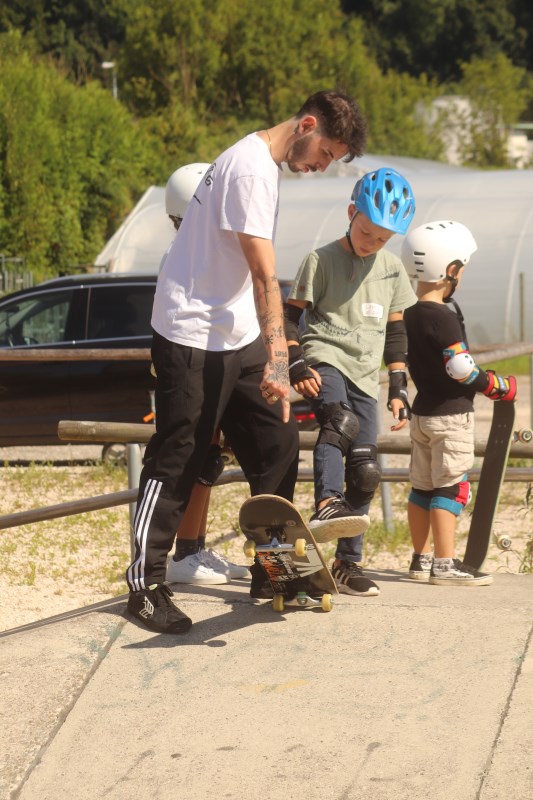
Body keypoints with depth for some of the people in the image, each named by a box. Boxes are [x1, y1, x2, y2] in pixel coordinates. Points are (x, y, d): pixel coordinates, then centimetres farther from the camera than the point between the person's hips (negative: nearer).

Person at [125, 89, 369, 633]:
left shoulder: (261, 161, 13)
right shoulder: (252, 170, -19)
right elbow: (264, 276, -26)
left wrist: (272, 351, 24)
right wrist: (276, 358, -31)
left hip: (235, 337, 10)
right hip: (194, 338, -10)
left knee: (277, 443, 6)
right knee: (176, 462, -5)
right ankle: (145, 585, 1)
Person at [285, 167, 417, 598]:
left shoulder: (392, 268, 12)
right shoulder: (322, 260, -2)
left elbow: (394, 331, 18)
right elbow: (290, 317, -3)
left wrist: (399, 388, 13)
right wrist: (297, 365, -17)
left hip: (365, 374, 5)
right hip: (324, 360, -5)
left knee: (365, 471, 2)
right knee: (340, 421, -37)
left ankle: (348, 563, 12)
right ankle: (327, 506, -53)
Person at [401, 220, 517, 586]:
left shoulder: (409, 315, 7)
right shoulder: (443, 318, -19)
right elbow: (462, 370, -23)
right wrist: (500, 386, -9)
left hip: (423, 411, 9)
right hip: (451, 414, -9)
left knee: (423, 486, 12)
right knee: (450, 486, -6)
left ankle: (422, 559, 19)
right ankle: (445, 564, -7)